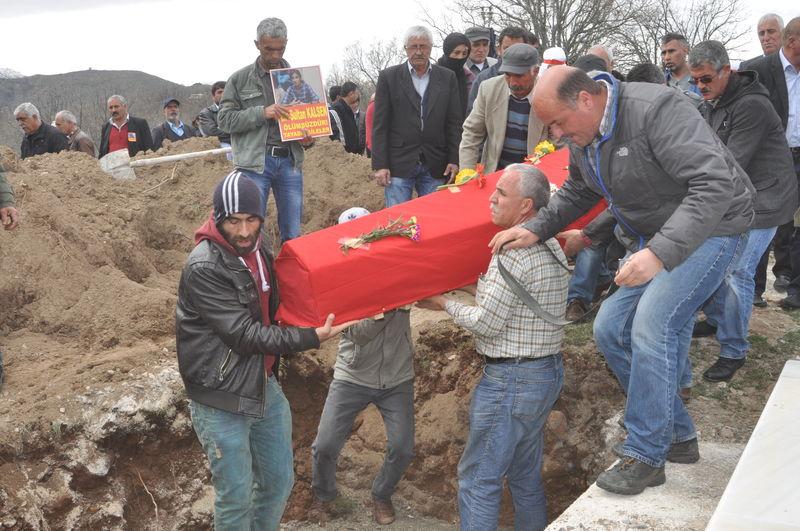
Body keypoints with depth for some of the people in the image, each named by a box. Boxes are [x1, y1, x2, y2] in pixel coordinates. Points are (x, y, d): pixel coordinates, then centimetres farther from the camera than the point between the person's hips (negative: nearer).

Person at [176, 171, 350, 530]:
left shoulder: (259, 249, 4)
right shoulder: (203, 268, -21)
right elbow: (244, 335, -23)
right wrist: (312, 338, -23)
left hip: (264, 385, 8)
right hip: (222, 399, -7)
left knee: (279, 482, 17)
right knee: (237, 496, 4)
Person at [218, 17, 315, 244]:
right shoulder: (240, 79, 4)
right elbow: (225, 119, 1)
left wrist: (308, 139, -4)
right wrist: (261, 113, -14)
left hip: (290, 161, 3)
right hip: (255, 162, -2)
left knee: (293, 234, 7)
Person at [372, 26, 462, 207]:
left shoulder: (447, 78, 8)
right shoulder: (389, 77, 2)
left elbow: (454, 123, 9)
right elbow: (380, 125, 0)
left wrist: (454, 160, 0)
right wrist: (380, 165, -6)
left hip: (435, 166, 2)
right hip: (399, 165, -2)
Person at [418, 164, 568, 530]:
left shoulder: (513, 251, -21)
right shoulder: (550, 246, 8)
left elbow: (486, 323, -17)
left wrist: (445, 304, -2)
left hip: (511, 379, -10)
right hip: (549, 372, 10)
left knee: (478, 479, 2)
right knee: (527, 476, 20)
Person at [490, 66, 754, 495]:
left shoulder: (656, 110, -28)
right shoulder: (582, 135, -1)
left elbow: (716, 185, -33)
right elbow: (577, 193, 16)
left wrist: (660, 252, -41)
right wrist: (535, 229, 0)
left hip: (710, 229, -9)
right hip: (651, 241, 9)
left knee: (651, 327, -21)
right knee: (611, 329, 4)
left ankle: (645, 456, -6)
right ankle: (679, 436, 17)